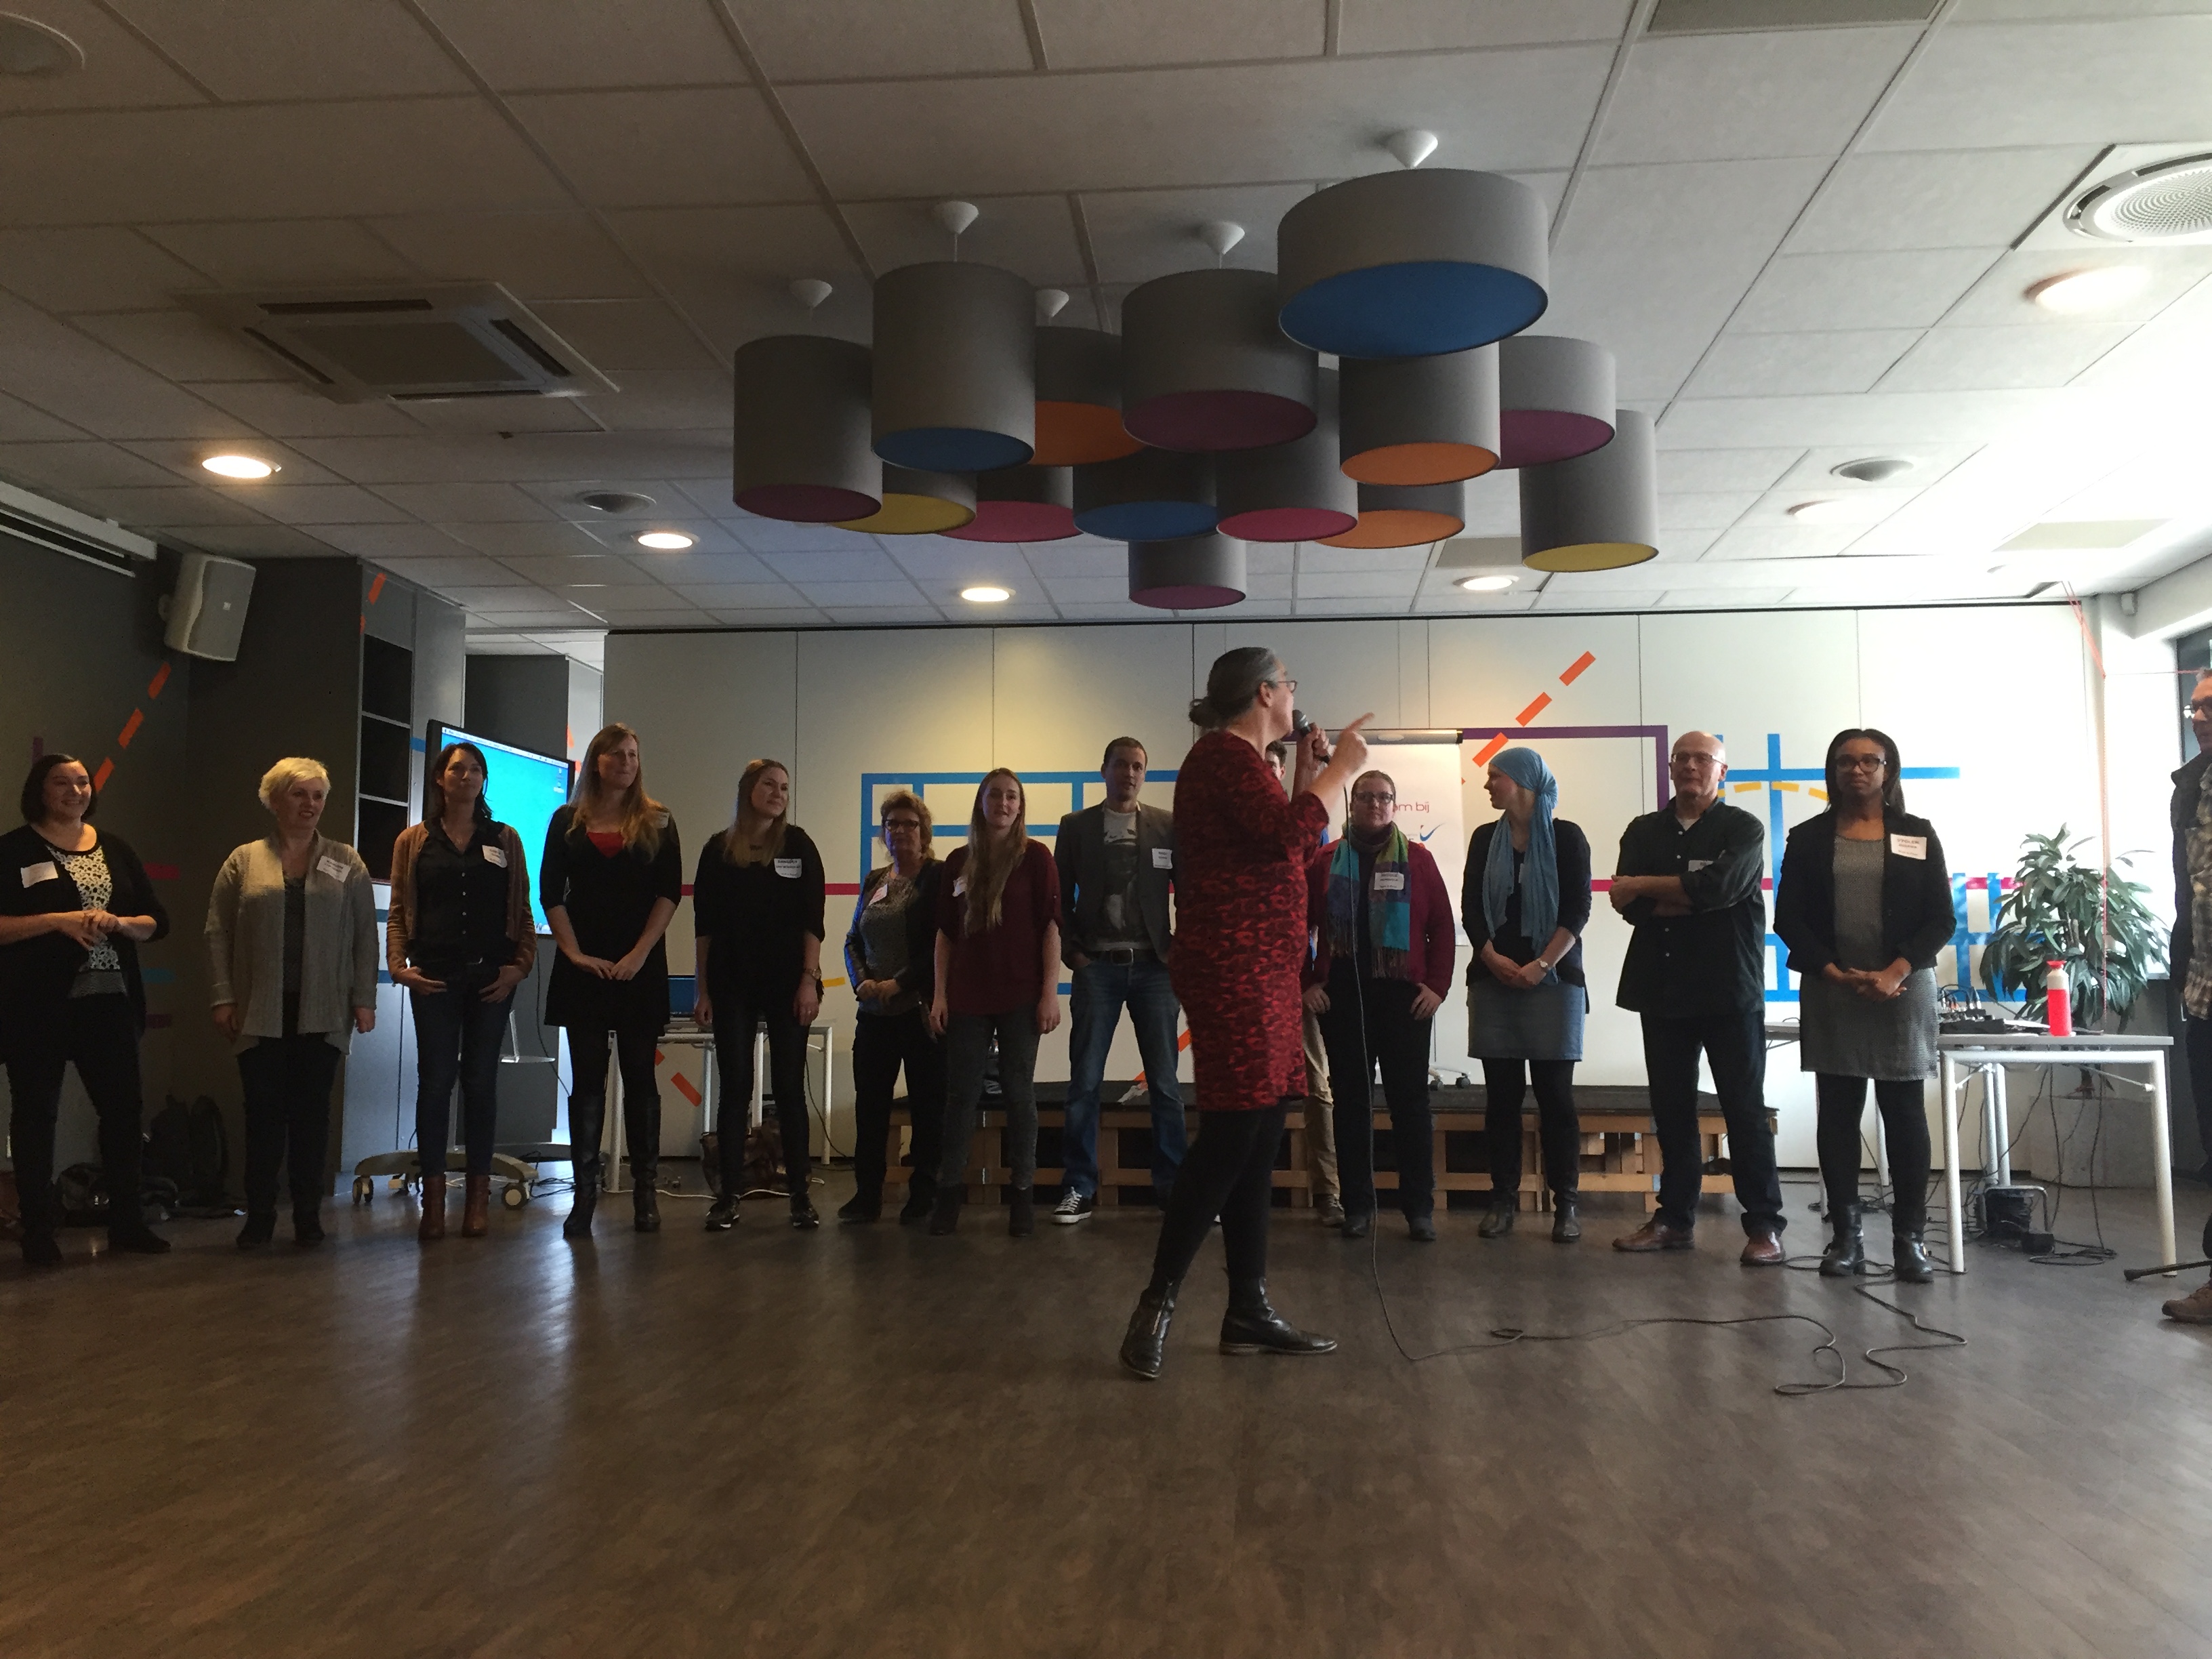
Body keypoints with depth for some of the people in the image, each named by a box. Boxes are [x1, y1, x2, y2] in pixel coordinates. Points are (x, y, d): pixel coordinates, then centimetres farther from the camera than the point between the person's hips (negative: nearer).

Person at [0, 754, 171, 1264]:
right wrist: (57, 921, -19)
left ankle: (126, 1222, 15)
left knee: (125, 1107, 4)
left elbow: (158, 921, 11)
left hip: (109, 1000, 4)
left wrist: (119, 923, -8)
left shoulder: (116, 849, 13)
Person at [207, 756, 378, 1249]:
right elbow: (219, 933, 5)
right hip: (260, 1011, 0)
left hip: (321, 1013, 0)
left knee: (312, 1112, 3)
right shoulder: (244, 861, 8)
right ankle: (259, 1216, 10)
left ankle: (308, 1216, 12)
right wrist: (223, 999, -3)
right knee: (264, 1111, 1)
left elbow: (365, 935, 6)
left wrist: (364, 999, -1)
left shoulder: (347, 863, 9)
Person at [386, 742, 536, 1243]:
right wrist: (399, 964, -6)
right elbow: (399, 911, 7)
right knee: (435, 1080, -2)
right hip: (435, 976, 0)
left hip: (491, 975, 0)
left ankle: (478, 1193, 7)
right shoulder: (414, 841, 10)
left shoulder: (504, 839, 11)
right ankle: (433, 1196, 3)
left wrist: (521, 963, -3)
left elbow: (522, 910, 9)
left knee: (481, 1081, 2)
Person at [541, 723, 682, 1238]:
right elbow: (550, 893, 4)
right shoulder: (567, 821, 8)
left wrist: (640, 954, -9)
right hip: (583, 968, 1)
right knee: (587, 1078, 3)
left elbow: (670, 893, -1)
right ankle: (584, 1193, 6)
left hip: (640, 968, -1)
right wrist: (575, 953, -6)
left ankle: (645, 1192, 8)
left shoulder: (657, 823, 5)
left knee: (639, 1077, 3)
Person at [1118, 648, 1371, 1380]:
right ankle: (1158, 1301, -5)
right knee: (1233, 1134, -12)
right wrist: (1337, 769, -9)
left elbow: (1284, 844, 23)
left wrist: (1308, 773, 18)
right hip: (1234, 970, -10)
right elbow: (1291, 835, -22)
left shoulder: (1241, 761, 21)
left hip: (1262, 971, 10)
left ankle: (1248, 1310, 12)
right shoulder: (1224, 755, -10)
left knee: (1258, 1137, 8)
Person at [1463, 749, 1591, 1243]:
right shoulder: (1485, 839, 11)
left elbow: (1577, 910, -6)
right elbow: (1471, 907, 5)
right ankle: (1503, 1199, 8)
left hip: (1553, 979, -3)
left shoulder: (1566, 836, 1)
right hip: (1493, 980, 3)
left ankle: (1566, 1203, 4)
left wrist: (1542, 965, -16)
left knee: (1554, 1092, -2)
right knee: (1501, 1093, 3)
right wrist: (1492, 958, -11)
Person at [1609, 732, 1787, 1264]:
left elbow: (1718, 886, -18)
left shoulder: (1742, 829, 0)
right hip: (1662, 987, 4)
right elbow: (1628, 904, -2)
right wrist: (1691, 898, -13)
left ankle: (1763, 1225, 7)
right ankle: (1675, 1218, 17)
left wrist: (1646, 887, -8)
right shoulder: (1643, 831, 11)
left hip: (1729, 987, -4)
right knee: (1671, 1108, 8)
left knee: (1744, 1108, 1)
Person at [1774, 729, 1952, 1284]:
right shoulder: (1808, 837, 7)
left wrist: (1896, 972, -13)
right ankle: (1845, 1236, 6)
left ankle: (1910, 1237, 6)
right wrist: (1835, 974, -11)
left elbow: (1942, 919, 1)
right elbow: (1789, 919, 2)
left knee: (1905, 1112, 0)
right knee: (1837, 1112, 1)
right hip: (1830, 991, 0)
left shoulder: (1918, 835, 7)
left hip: (1903, 988, 0)